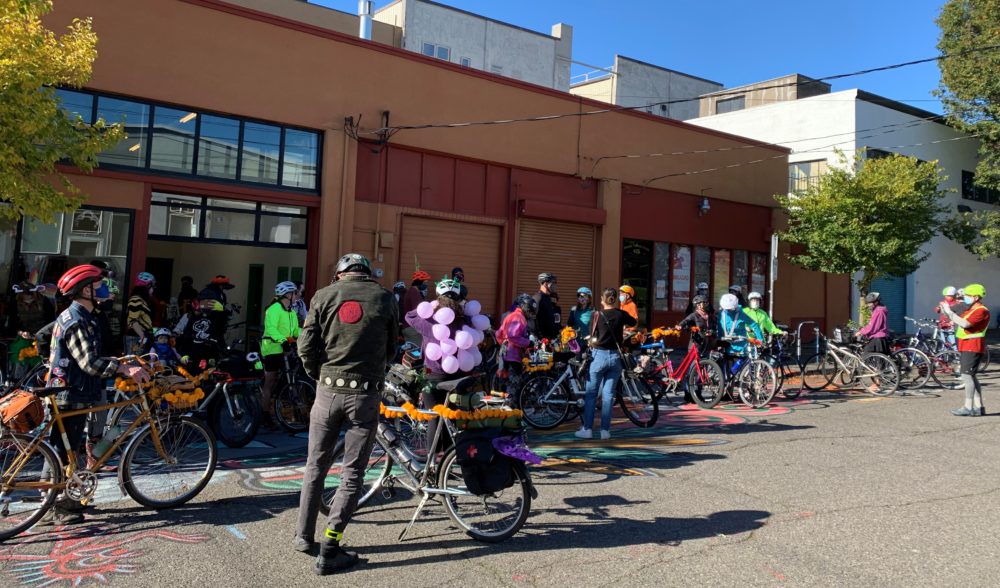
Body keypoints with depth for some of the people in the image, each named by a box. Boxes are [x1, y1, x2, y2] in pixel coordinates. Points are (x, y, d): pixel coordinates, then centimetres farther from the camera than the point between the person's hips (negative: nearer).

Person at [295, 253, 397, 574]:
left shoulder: (324, 295, 3)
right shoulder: (384, 297, 2)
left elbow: (305, 347, -1)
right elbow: (391, 349, 8)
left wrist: (319, 376, 14)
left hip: (329, 390, 2)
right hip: (365, 393, -2)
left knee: (316, 466, 18)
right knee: (352, 474, 4)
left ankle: (304, 536, 28)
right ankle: (329, 551, 4)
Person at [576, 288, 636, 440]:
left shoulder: (596, 315, -4)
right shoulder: (621, 315, 2)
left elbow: (593, 338, -4)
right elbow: (634, 322, 22)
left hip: (599, 355, -2)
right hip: (615, 357, 2)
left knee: (591, 393, 6)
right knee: (608, 394, 7)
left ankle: (587, 429, 6)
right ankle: (605, 430, 7)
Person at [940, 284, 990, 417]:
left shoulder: (981, 311, -14)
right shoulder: (971, 310, 18)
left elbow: (964, 324, -26)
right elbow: (956, 322, 17)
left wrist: (949, 312, -19)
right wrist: (946, 312, 3)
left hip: (973, 347, -10)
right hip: (965, 347, 10)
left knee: (967, 376, -11)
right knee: (971, 377, 12)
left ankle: (968, 408, -10)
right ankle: (978, 407, 17)